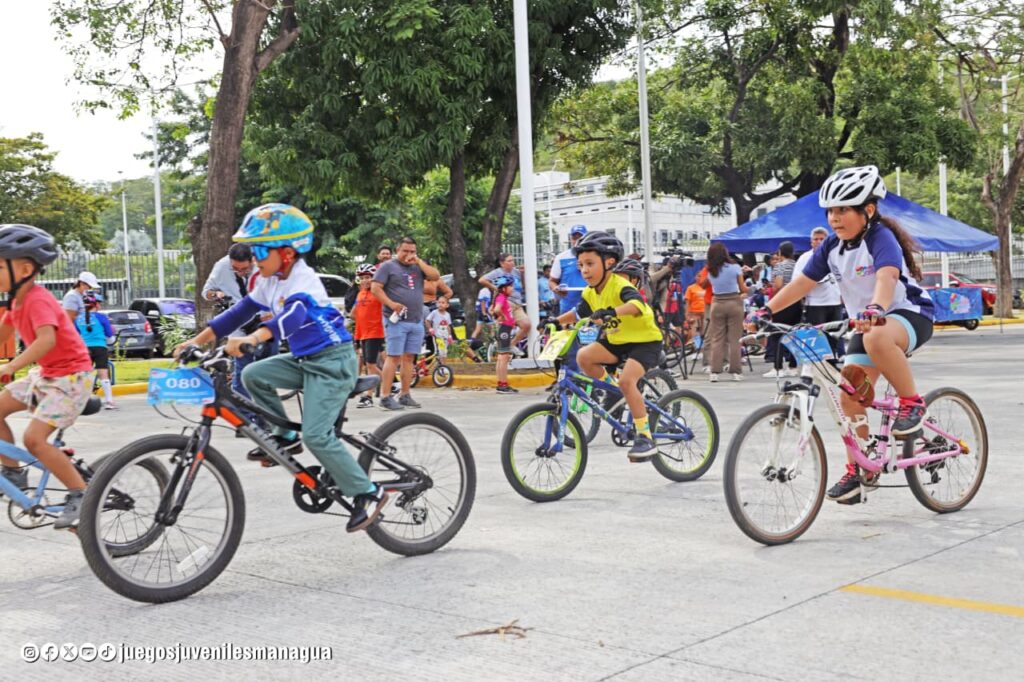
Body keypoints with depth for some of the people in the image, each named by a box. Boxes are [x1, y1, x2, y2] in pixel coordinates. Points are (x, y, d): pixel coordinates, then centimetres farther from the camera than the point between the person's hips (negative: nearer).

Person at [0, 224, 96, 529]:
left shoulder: (38, 300, -24)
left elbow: (47, 339, -40)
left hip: (72, 375, -9)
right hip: (45, 373, 9)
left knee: (33, 438, -18)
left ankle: (81, 494, -6)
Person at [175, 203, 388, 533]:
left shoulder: (302, 281, -22)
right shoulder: (269, 281, 6)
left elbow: (293, 315, -41)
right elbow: (241, 311, 9)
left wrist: (252, 339, -57)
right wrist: (198, 340, 3)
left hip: (332, 360, -9)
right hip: (305, 359, 9)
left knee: (316, 435, -16)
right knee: (253, 375, -3)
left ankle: (368, 493, -5)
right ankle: (286, 436, 12)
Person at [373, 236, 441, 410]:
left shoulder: (418, 266, 16)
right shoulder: (388, 266, 1)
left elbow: (435, 276, 4)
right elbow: (375, 288, -5)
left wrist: (419, 262, -3)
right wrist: (391, 304, -17)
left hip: (417, 321, 6)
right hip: (396, 320, -6)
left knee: (409, 358, 7)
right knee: (393, 357, -9)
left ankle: (405, 395, 14)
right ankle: (385, 397, -9)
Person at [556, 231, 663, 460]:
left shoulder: (619, 286, -24)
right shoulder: (590, 293, 1)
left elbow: (637, 304, -45)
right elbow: (579, 314, 18)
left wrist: (612, 311, -62)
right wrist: (556, 321, 3)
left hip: (645, 340, -8)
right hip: (617, 340, 8)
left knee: (626, 379, -28)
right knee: (583, 356, -15)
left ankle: (645, 436, -18)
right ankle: (613, 389, 8)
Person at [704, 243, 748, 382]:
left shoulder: (710, 271, 5)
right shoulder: (734, 268, -6)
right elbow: (743, 289, -2)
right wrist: (747, 288, 23)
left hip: (717, 304, 3)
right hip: (734, 303, -3)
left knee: (717, 339, 6)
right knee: (734, 339, 2)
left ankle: (715, 372, 2)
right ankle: (736, 372, 3)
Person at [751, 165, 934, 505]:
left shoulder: (881, 238, -21)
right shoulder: (832, 246, 0)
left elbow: (887, 277, -39)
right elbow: (803, 282, 0)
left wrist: (875, 309, -59)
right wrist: (767, 310, -10)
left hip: (911, 314, -7)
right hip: (866, 322, 7)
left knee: (877, 337, -41)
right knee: (850, 395, -4)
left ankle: (912, 402, -19)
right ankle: (857, 471, 7)